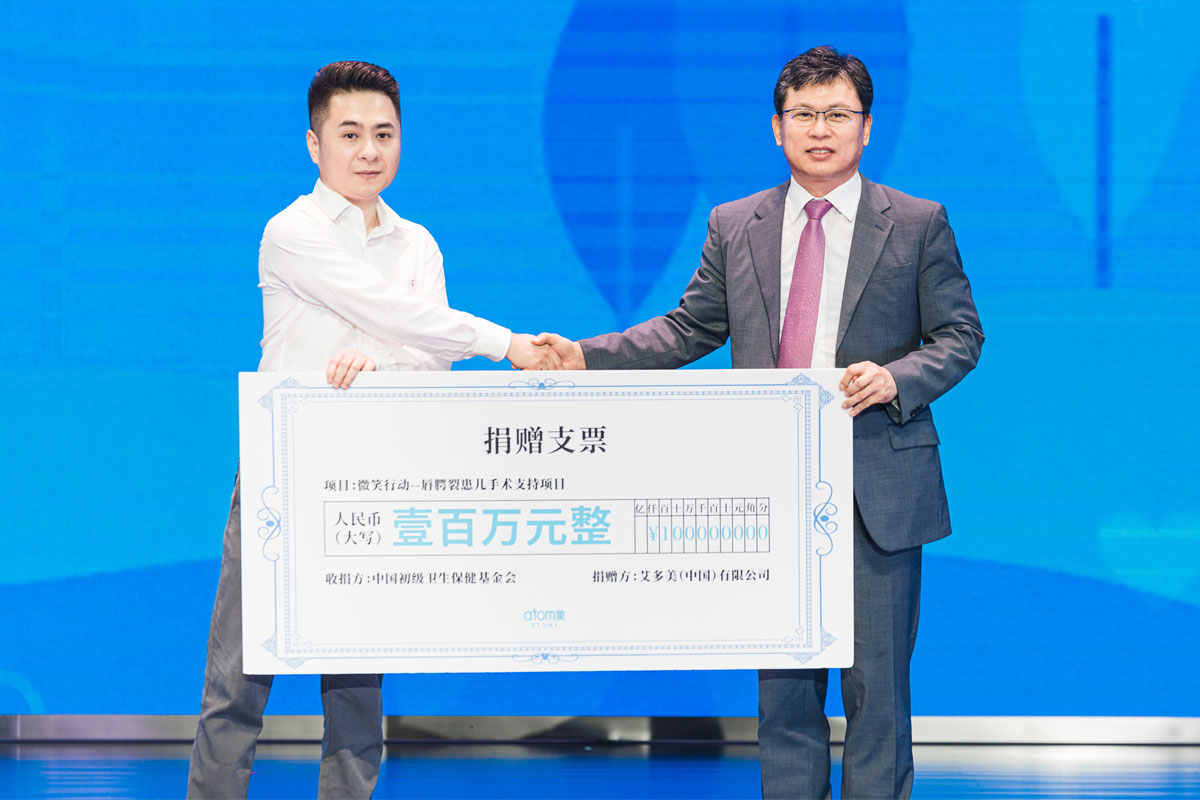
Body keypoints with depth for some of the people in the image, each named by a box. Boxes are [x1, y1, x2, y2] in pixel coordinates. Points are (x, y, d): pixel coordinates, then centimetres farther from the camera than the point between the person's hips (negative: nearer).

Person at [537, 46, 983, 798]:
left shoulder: (918, 223, 3)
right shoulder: (735, 226, 10)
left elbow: (959, 335, 3)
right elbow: (690, 329, 13)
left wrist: (898, 378, -15)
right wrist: (585, 356, 2)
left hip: (879, 490, -2)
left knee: (877, 678, 1)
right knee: (784, 682, 7)